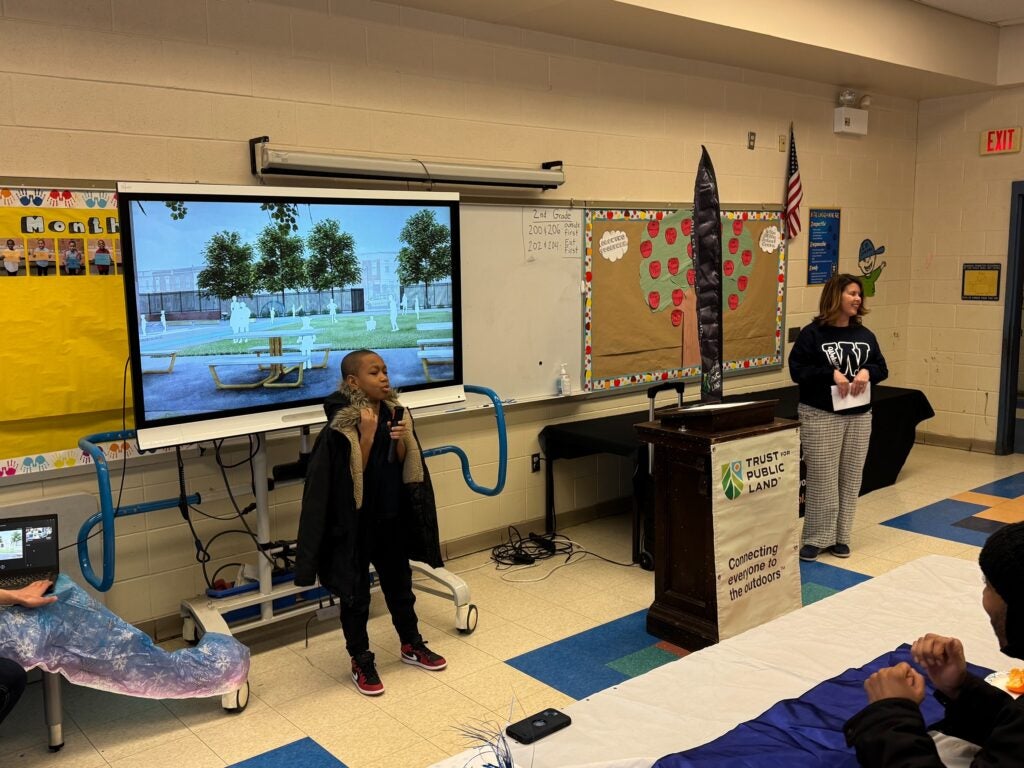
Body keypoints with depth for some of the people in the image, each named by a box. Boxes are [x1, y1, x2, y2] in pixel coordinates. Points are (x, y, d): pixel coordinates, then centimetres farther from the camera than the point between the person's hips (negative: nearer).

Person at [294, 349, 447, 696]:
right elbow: (352, 476, -20)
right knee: (356, 594, 9)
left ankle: (411, 644, 39)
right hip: (354, 523, -5)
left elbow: (405, 468, 3)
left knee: (399, 584, 21)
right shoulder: (340, 427, -18)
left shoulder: (395, 414, -1)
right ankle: (361, 661, 25)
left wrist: (401, 440, -16)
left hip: (392, 519, 6)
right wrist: (367, 434, -26)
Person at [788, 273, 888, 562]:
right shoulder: (812, 333, -7)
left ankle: (840, 537, 19)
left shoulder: (865, 334, 9)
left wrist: (867, 371, -9)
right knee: (822, 479, -3)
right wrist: (832, 373, -21)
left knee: (850, 479, 8)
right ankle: (815, 538, 8)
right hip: (820, 416, -5)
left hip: (859, 417, 6)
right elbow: (797, 370, -11)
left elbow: (882, 368, 13)